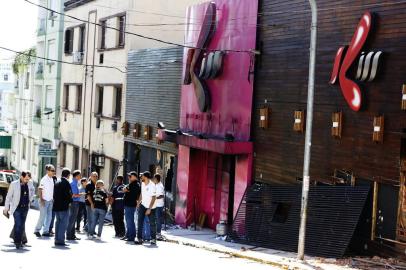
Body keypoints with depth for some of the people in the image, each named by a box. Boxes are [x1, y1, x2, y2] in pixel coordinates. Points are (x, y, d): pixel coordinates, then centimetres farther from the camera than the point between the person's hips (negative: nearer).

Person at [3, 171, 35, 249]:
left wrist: (30, 199, 16)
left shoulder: (30, 183, 1)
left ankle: (19, 241, 17)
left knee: (22, 225, 7)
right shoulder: (14, 184, -9)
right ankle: (17, 242, -6)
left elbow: (33, 190, 24)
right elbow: (8, 196, -2)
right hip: (16, 208, -4)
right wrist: (6, 208, -1)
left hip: (25, 208, 4)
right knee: (18, 225, -12)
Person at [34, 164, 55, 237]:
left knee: (49, 216, 6)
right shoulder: (44, 179, -12)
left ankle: (46, 231, 13)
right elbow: (39, 190, -13)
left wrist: (52, 199, 12)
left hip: (50, 201, 7)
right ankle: (37, 230, 6)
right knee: (43, 216, -6)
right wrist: (41, 199, -18)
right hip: (44, 200, -7)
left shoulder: (52, 179, 9)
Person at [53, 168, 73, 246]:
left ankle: (57, 240, 16)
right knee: (63, 224, -4)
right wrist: (69, 201, 2)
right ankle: (61, 240, -7)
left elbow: (54, 194, 15)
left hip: (56, 206, 8)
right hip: (64, 207, -8)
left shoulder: (57, 183, 12)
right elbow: (69, 194, -15)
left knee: (58, 222, 14)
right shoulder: (66, 183, -13)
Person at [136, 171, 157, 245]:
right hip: (143, 205, 6)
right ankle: (139, 239, -1)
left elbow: (153, 198, -18)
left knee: (152, 223, 2)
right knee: (140, 222, -2)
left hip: (150, 207, -6)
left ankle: (153, 239, 14)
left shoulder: (152, 186, -18)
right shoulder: (142, 184, 4)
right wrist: (139, 202, 12)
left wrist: (149, 209, -20)